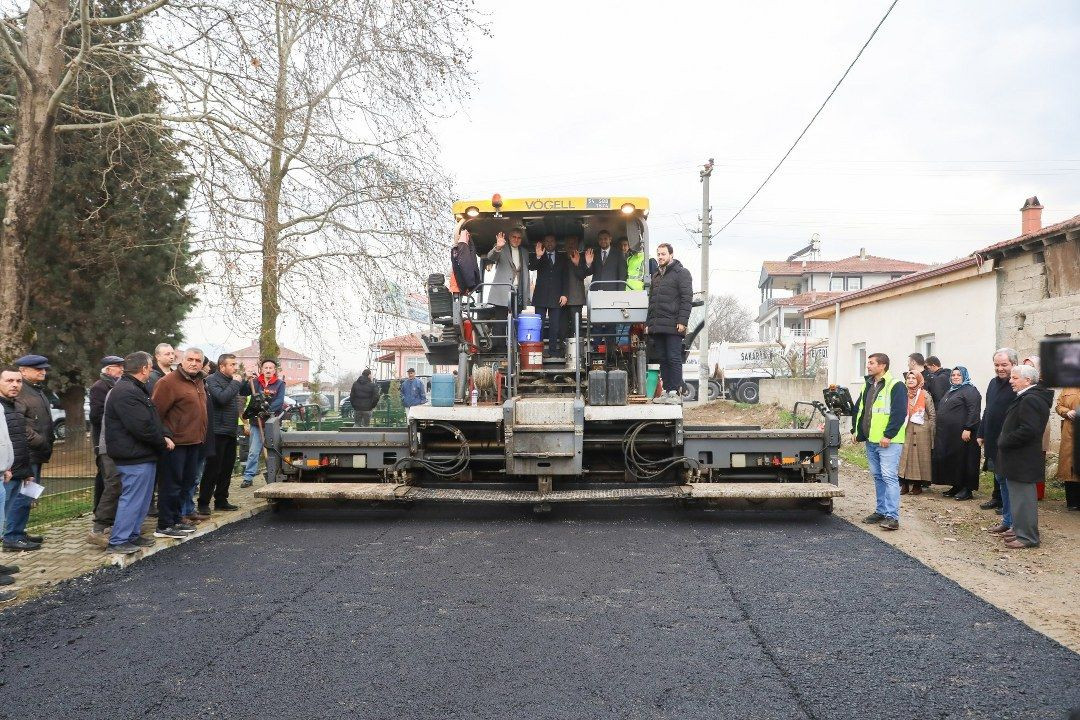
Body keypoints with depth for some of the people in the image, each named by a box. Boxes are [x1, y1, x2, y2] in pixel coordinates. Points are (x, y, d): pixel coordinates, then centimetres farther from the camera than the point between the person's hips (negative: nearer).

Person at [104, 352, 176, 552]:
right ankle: (117, 541, 1)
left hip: (143, 455, 11)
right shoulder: (126, 393, -20)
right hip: (135, 457, -11)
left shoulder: (135, 390, 17)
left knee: (142, 497, 17)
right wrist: (163, 442, -11)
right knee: (132, 498, -5)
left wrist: (165, 435, 3)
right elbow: (142, 427, -25)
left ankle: (133, 534, 26)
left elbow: (153, 419, 19)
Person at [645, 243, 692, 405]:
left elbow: (687, 299, -9)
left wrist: (682, 321, -17)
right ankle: (667, 391, 13)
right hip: (657, 326, 7)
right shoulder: (656, 276, 23)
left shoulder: (681, 273, 0)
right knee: (663, 359, 8)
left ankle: (676, 393, -6)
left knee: (674, 359, -7)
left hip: (673, 325, -7)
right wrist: (648, 323, 18)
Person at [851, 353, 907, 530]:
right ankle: (881, 511, 22)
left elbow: (900, 413, -16)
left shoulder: (895, 386, -10)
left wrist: (888, 435, -19)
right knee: (877, 476, 13)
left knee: (889, 477, -11)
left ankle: (892, 517, -10)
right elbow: (858, 409, 23)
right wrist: (856, 430, 15)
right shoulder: (867, 386, 16)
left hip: (889, 442, -8)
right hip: (871, 440, 8)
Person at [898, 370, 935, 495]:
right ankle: (905, 485, 3)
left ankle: (918, 485, 9)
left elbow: (932, 415, 0)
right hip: (905, 431, 3)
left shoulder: (925, 396, 0)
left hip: (921, 432, -3)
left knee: (919, 456, -1)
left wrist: (932, 434, -5)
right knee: (904, 456, -3)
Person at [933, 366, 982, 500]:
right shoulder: (950, 392, 21)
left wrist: (968, 429, -24)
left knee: (963, 459, -4)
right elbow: (941, 410, 27)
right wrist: (939, 431, 21)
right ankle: (956, 486, 18)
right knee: (950, 459, 10)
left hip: (962, 433, -9)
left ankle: (967, 489, 3)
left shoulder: (970, 391, -8)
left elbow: (974, 411, -17)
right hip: (947, 433, 9)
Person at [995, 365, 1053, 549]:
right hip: (1018, 459, 11)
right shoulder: (1026, 397, 14)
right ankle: (1020, 528, 28)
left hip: (1023, 461, -11)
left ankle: (1027, 536, 2)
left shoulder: (1030, 400, -20)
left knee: (1023, 497, -4)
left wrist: (1004, 442, -18)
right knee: (1017, 495, 18)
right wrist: (1004, 442, 13)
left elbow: (1028, 430, -28)